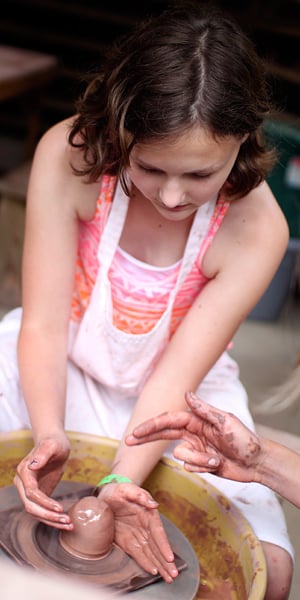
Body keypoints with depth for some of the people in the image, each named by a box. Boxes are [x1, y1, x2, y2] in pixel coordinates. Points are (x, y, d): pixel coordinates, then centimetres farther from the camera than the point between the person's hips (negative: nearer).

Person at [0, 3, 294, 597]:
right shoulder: (66, 155, -24)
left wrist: (122, 482, -36)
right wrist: (48, 435, -36)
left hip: (180, 398, 0)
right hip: (60, 368, 1)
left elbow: (176, 377, -23)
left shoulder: (256, 229, -24)